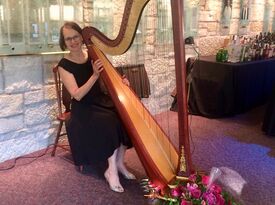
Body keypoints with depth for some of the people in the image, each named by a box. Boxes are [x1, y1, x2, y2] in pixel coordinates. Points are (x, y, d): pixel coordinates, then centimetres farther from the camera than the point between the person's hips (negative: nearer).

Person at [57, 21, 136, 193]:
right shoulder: (64, 65, -10)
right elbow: (78, 95, -19)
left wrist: (120, 81, -12)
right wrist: (94, 75, -28)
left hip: (102, 100, 5)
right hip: (83, 108, -5)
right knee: (110, 121, -30)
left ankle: (119, 162, -3)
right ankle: (112, 171, -15)